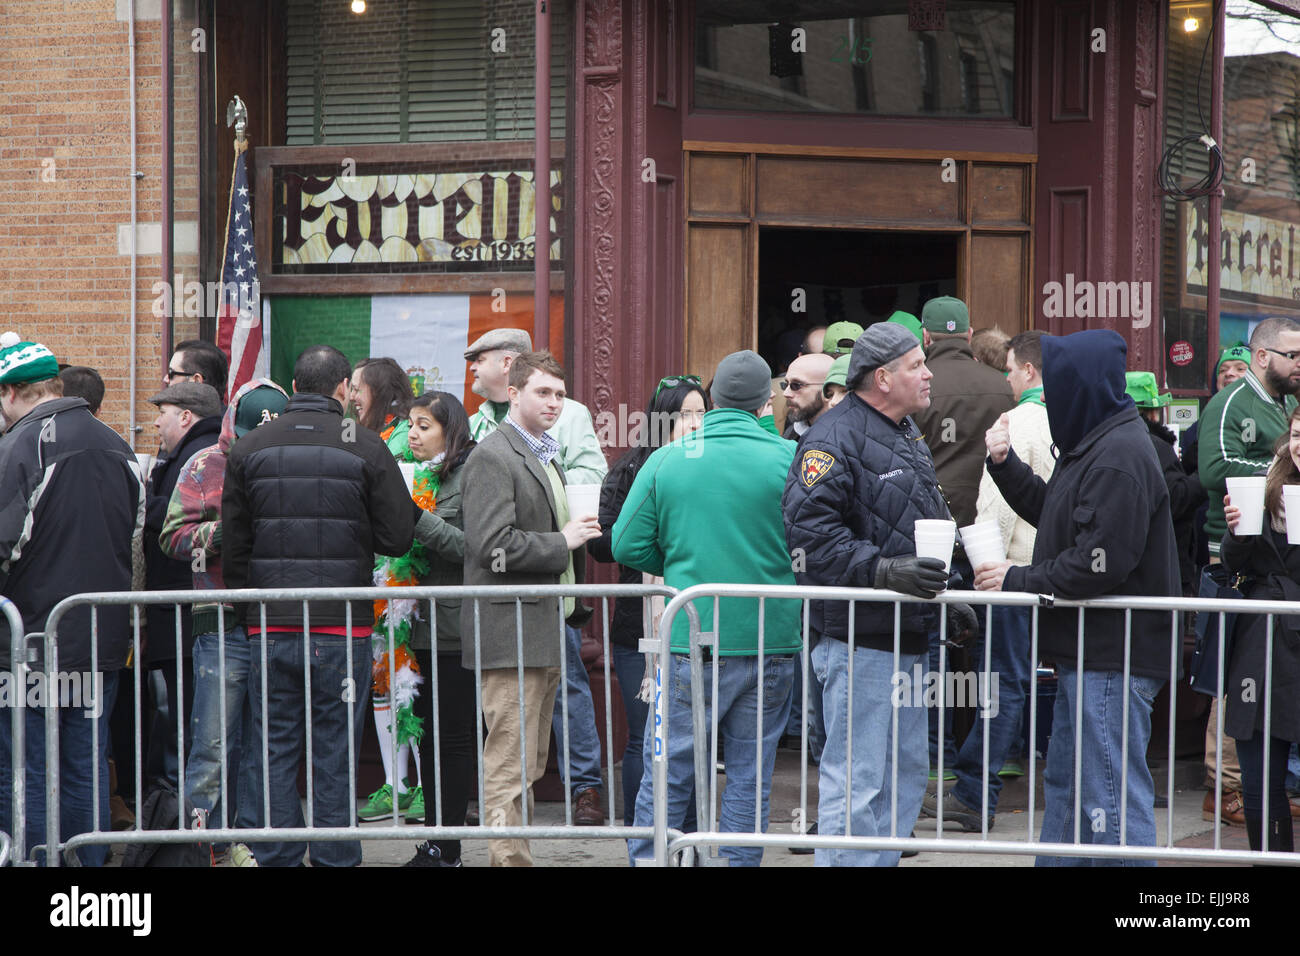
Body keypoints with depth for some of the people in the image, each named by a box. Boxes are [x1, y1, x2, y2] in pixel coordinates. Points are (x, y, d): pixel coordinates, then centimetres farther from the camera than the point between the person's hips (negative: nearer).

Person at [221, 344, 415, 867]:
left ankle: (275, 858, 10)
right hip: (343, 627, -2)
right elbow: (397, 537, -4)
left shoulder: (248, 448, 3)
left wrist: (246, 616, 14)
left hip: (270, 627, 2)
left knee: (274, 751, 8)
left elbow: (232, 546, 6)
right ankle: (335, 858, 7)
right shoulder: (366, 448, -4)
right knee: (336, 753, 4)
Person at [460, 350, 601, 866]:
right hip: (511, 634, -10)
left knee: (528, 766, 13)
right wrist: (562, 544, -13)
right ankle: (510, 857, -8)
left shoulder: (546, 456, 20)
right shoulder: (493, 456, -11)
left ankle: (514, 853, 19)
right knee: (509, 768, -9)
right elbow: (494, 547, -22)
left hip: (546, 632, 10)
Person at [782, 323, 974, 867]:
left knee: (907, 771, 15)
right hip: (857, 638, -10)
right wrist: (883, 570, -28)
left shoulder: (909, 437, 18)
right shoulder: (835, 439, -14)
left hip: (906, 636, 10)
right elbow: (811, 532, -23)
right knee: (855, 780, -8)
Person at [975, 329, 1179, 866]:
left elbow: (1101, 563, -24)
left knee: (1112, 799, -6)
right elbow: (1054, 512, 23)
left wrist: (1020, 581, -14)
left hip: (1113, 660, -11)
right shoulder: (1093, 446, 14)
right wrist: (1005, 464, 12)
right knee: (1066, 783, 20)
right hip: (1088, 654, 11)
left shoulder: (1119, 457, -19)